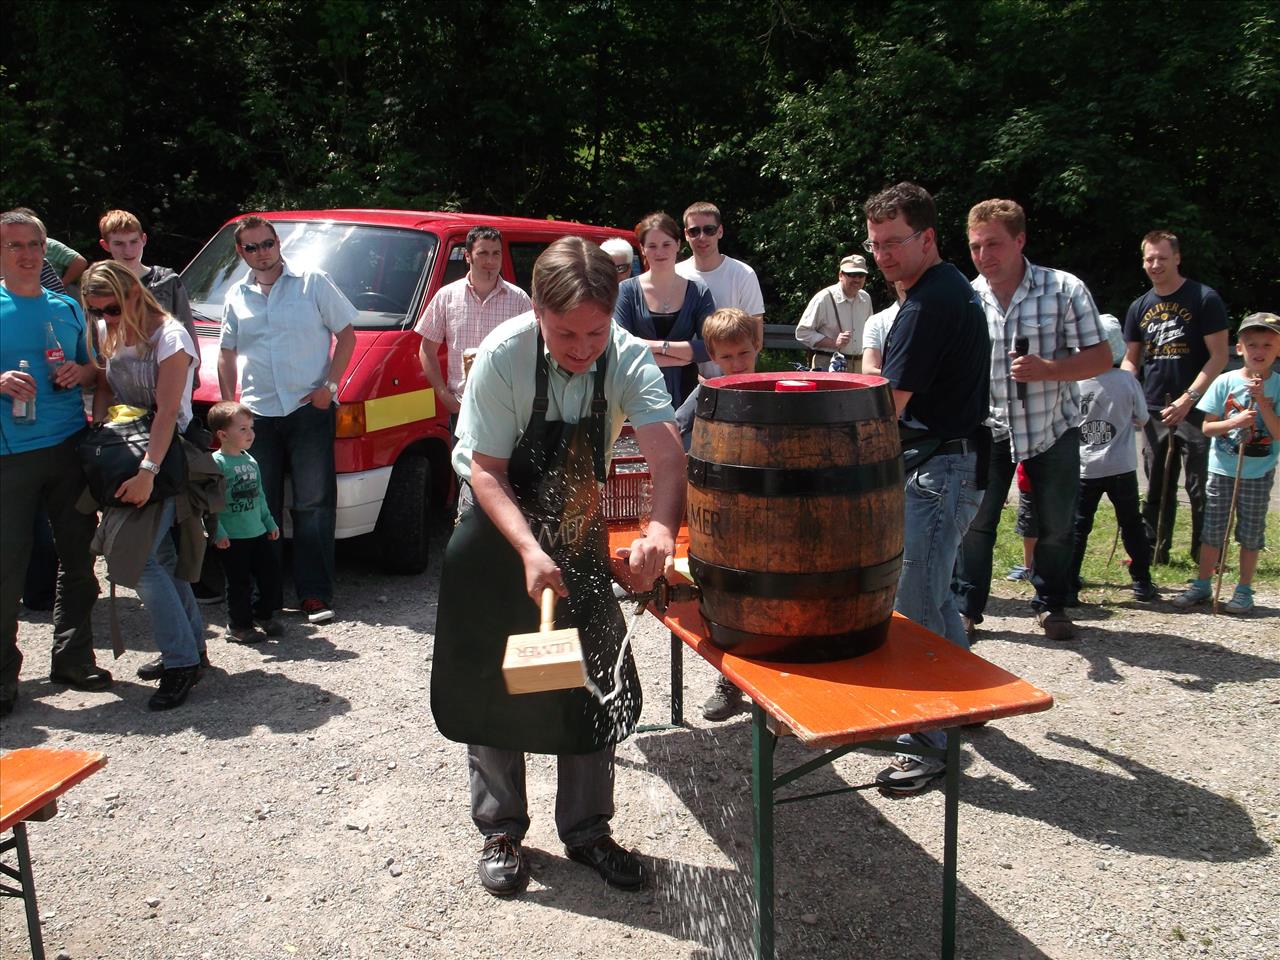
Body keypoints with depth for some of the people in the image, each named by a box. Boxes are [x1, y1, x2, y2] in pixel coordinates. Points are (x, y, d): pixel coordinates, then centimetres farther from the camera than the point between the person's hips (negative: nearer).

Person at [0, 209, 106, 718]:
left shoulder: (66, 308, 13)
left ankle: (72, 657, 22)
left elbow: (91, 370, 21)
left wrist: (79, 373, -1)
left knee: (78, 556, 9)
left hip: (70, 447, 4)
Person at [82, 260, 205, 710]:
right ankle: (192, 647, 21)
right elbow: (104, 387, 15)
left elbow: (168, 411, -21)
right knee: (161, 555, 10)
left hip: (168, 457, -7)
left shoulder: (168, 336, -13)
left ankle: (181, 661, -9)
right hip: (124, 455, 8)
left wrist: (148, 472, -30)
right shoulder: (108, 335, 10)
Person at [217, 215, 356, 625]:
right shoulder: (237, 296, 13)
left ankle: (315, 594, 2)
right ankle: (264, 596, 14)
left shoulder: (313, 282, 2)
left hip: (309, 408, -3)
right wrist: (228, 405, 9)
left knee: (314, 505, -3)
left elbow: (346, 334, 2)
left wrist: (329, 384, -8)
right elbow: (227, 354, 20)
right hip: (257, 414, 4)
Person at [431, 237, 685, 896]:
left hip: (578, 528, 2)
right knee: (494, 681, 7)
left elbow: (666, 452, -34)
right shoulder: (504, 355, -26)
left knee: (594, 677, 6)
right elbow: (485, 471, -23)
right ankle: (500, 830, 26)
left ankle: (586, 830, 24)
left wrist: (661, 530, -54)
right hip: (498, 524, -2)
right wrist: (529, 550, -38)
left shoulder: (628, 358, -22)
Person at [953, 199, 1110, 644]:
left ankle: (1051, 605, 30)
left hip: (1053, 427, -1)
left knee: (1057, 526, 10)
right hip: (987, 429, 1)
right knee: (975, 522, -1)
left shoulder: (1064, 289, -10)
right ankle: (966, 608, 15)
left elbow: (1100, 357, -10)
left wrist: (1047, 369, -26)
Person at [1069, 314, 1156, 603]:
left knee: (1078, 525, 7)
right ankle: (1141, 582, 18)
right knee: (1131, 524, 12)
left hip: (1084, 468, 0)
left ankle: (1068, 582, 3)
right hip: (1121, 468, 0)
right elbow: (1142, 419, 4)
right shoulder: (1127, 380, -9)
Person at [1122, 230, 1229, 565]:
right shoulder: (1139, 307, 11)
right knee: (1157, 488, 12)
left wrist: (1188, 398, -19)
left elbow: (1219, 356, -9)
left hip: (1196, 410, -5)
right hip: (1154, 411, 5)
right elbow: (1131, 359, 17)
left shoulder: (1204, 299, -5)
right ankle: (1154, 550, 21)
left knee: (1201, 487, -2)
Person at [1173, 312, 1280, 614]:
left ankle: (1244, 590, 19)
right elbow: (1207, 428, -3)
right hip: (1222, 468, 1)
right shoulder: (1225, 382, -3)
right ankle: (1201, 585, 19)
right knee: (1212, 530, 8)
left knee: (1251, 533, 7)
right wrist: (1236, 422, -20)